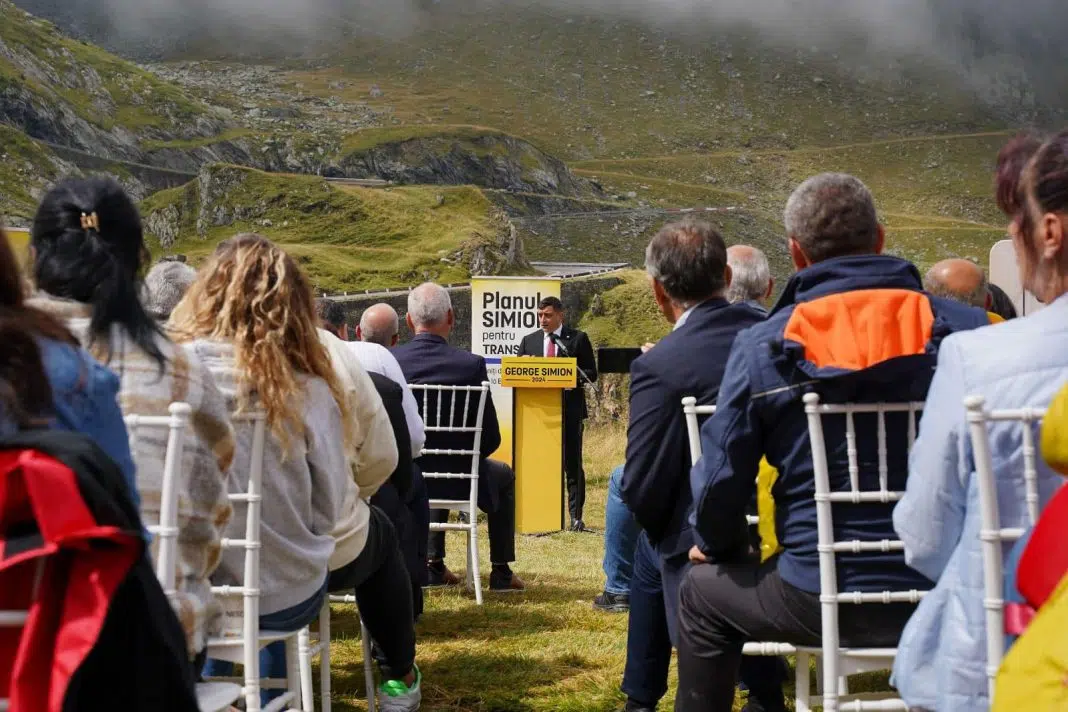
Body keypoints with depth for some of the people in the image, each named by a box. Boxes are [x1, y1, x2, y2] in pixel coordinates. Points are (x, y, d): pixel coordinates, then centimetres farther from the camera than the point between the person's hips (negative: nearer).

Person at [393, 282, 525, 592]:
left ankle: (434, 564, 39)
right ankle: (501, 571, 28)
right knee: (504, 477, 29)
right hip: (456, 477, -3)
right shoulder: (471, 364, -18)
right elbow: (490, 438, -12)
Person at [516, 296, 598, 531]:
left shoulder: (578, 339, 4)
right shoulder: (529, 341, 13)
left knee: (572, 465, -1)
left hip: (570, 408, -3)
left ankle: (575, 517, 2)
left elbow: (591, 374, 1)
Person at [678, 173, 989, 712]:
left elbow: (721, 480, -5)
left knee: (703, 591, 27)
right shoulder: (968, 330, -5)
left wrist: (719, 546, 18)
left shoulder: (762, 347, -8)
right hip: (956, 593, 2)